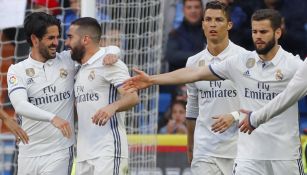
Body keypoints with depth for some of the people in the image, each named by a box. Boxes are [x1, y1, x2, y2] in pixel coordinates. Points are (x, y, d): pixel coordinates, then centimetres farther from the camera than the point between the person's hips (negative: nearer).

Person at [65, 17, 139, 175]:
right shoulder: (80, 70, 21)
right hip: (84, 154, 9)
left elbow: (132, 97, -17)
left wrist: (113, 107, -36)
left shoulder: (108, 62, -6)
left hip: (108, 152, -9)